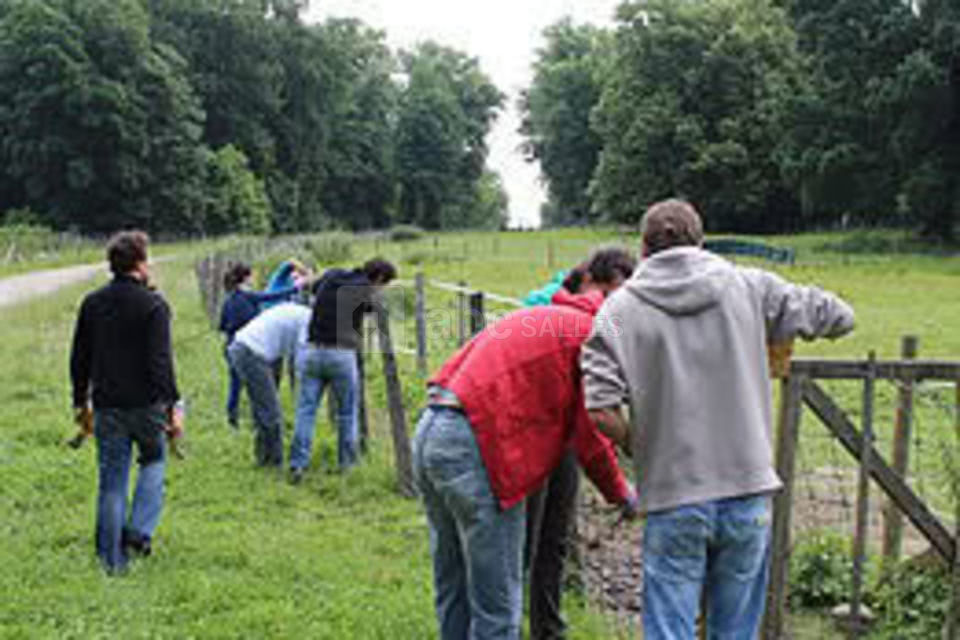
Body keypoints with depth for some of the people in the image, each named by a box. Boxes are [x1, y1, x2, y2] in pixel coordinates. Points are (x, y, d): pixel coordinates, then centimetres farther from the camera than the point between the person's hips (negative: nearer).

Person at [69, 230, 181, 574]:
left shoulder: (92, 303, 5)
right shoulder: (153, 305, -11)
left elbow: (79, 358, 10)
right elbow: (161, 361, -17)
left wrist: (81, 401, 20)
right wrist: (172, 406, -13)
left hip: (107, 406, 4)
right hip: (146, 404, -4)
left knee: (111, 480, 10)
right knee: (153, 462, 20)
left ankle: (112, 559, 14)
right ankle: (139, 530, 4)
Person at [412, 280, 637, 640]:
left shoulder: (544, 318, 25)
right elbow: (590, 436, -2)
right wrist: (620, 493, 14)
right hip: (474, 447, -9)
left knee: (452, 590, 19)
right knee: (497, 603, -1)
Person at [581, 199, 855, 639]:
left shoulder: (621, 308, 0)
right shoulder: (749, 287, 4)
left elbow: (600, 410, -10)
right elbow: (838, 317, 12)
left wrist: (637, 445, 9)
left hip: (673, 499, -2)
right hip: (748, 489, 2)